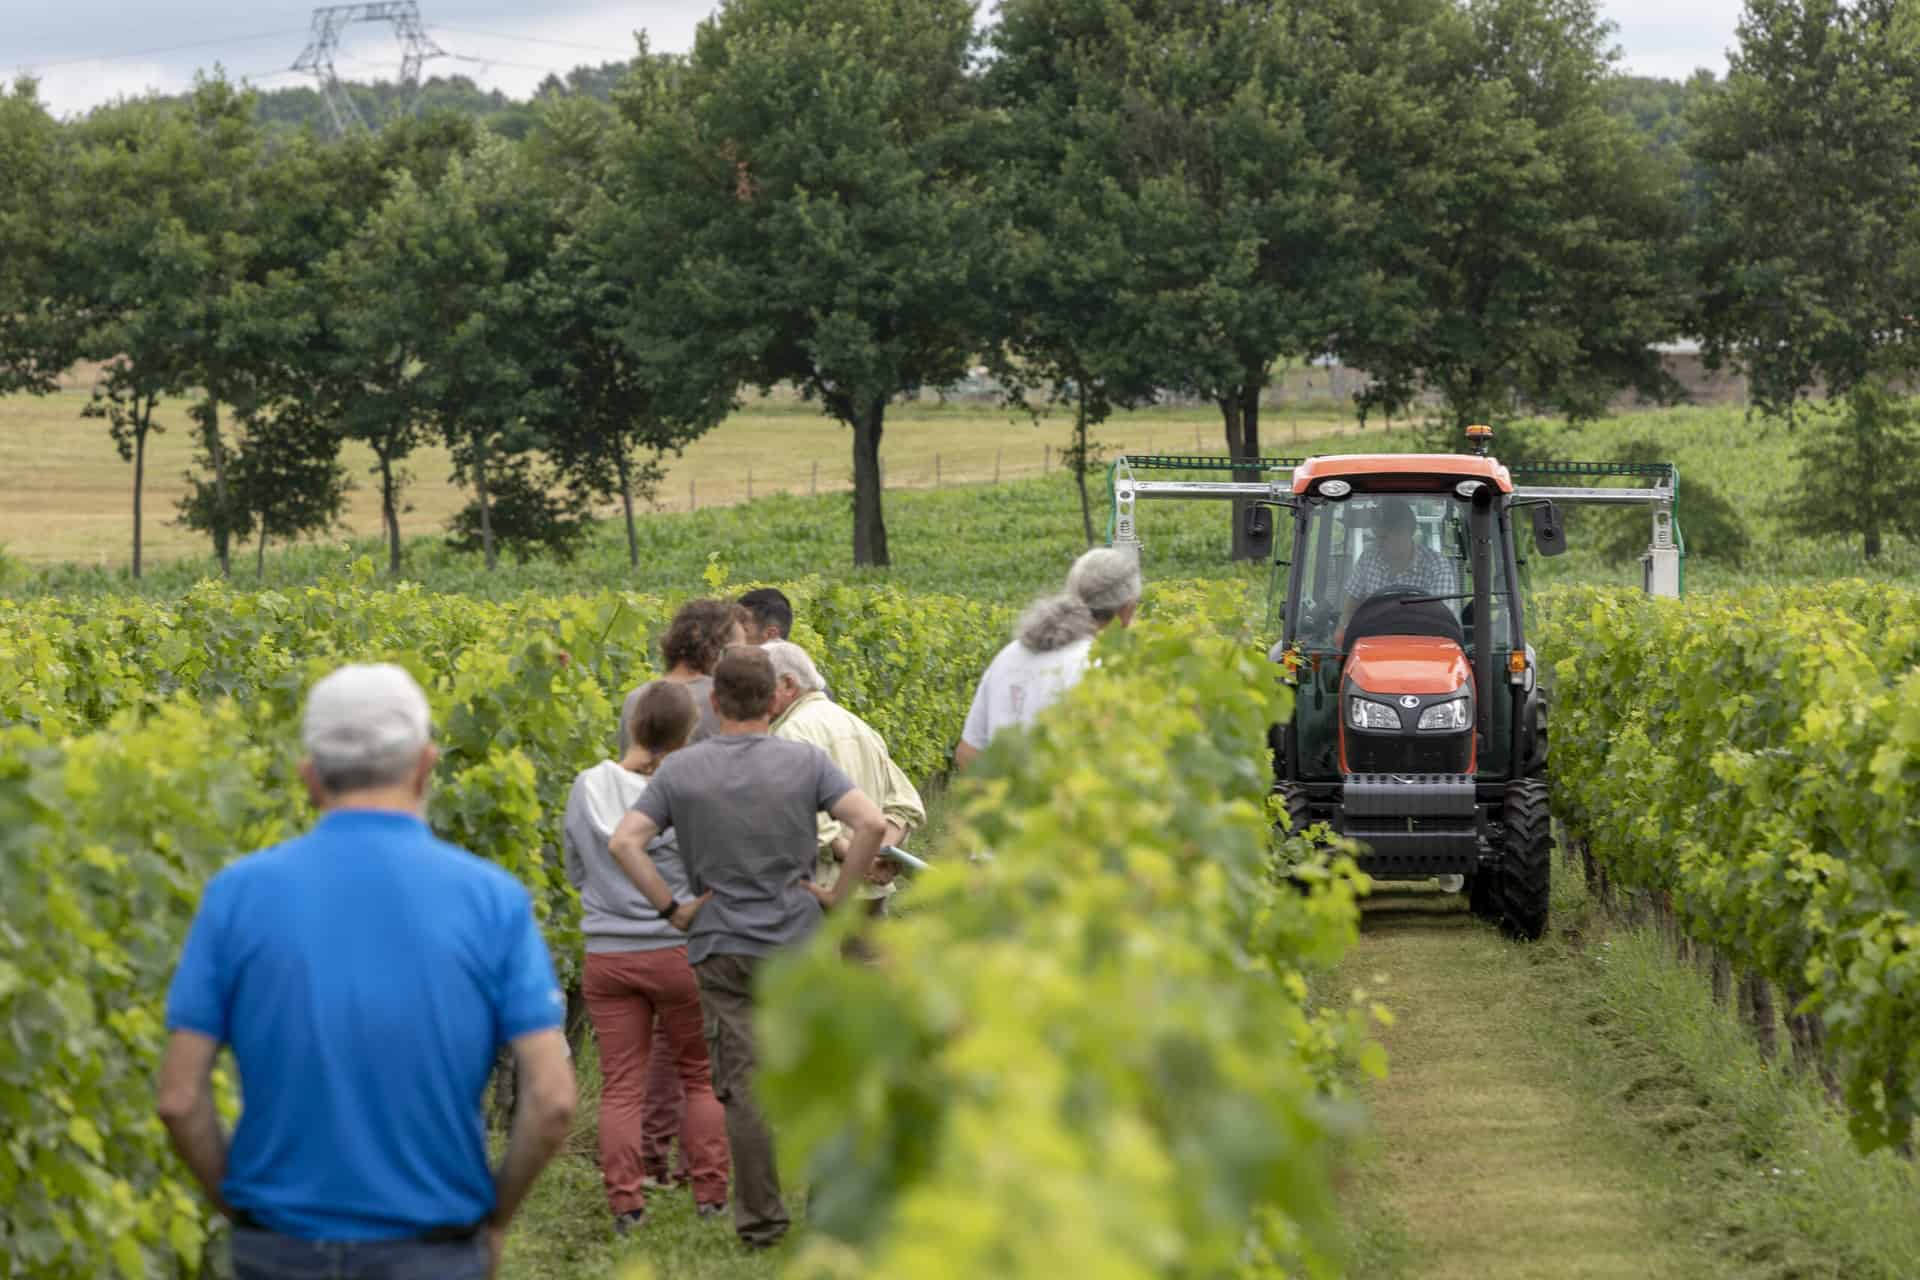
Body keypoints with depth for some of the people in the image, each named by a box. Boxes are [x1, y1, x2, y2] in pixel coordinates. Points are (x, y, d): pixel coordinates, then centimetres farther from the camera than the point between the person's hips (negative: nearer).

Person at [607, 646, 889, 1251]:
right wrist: (839, 893, -4)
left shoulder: (681, 770, -2)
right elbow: (872, 823, -16)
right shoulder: (805, 761, -5)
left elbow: (624, 843, -10)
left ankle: (760, 1221, 5)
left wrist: (671, 907, -3)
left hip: (722, 950, 0)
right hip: (800, 944, 0)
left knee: (743, 1085, 2)